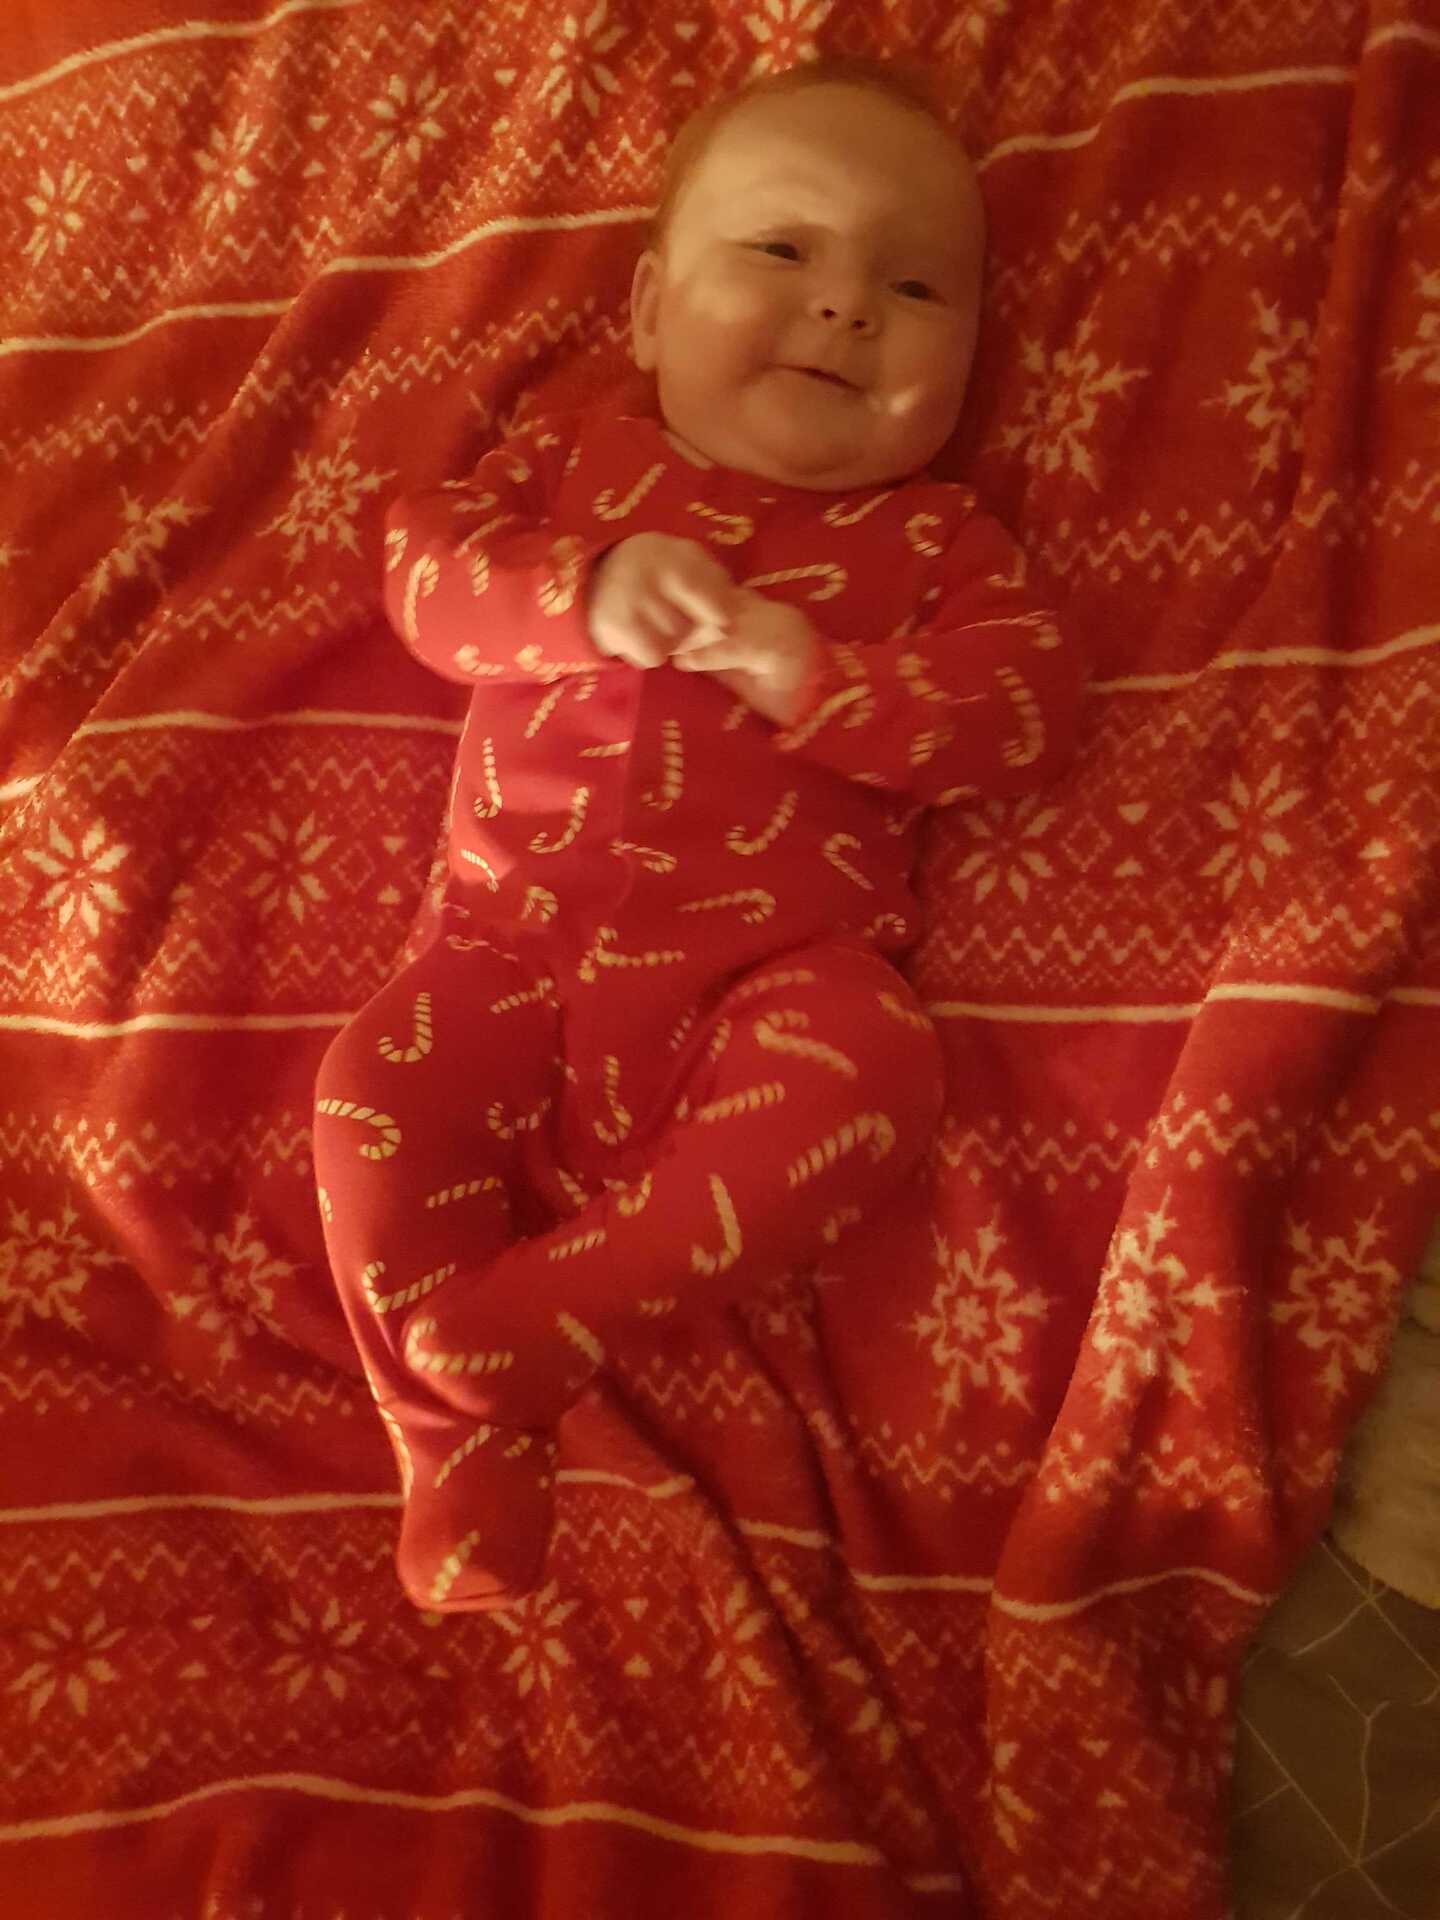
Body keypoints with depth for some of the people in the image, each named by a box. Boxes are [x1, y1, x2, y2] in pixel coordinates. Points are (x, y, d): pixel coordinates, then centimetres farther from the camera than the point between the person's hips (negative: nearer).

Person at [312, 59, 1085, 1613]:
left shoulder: (935, 540, 12)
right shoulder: (575, 462, 17)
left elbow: (1027, 713, -1)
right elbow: (423, 560, 4)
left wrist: (814, 675, -15)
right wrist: (587, 594, -16)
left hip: (778, 956, -1)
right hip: (522, 936, 2)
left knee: (866, 1077, -30)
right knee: (373, 1092, -18)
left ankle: (529, 1324, -23)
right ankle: (461, 1445, -6)